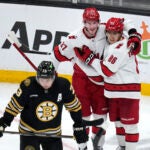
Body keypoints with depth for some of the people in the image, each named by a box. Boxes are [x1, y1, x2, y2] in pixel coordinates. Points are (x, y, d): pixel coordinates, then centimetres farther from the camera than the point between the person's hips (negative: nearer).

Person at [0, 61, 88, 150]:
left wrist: (79, 126, 1)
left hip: (53, 133, 3)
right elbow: (14, 106, -13)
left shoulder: (63, 85, -17)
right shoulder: (28, 86, -24)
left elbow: (74, 106, -3)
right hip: (29, 131, -3)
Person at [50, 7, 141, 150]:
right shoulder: (74, 38, -20)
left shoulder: (104, 30, -15)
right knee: (83, 111, 0)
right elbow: (59, 54, -10)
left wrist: (133, 35, -22)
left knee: (101, 109, 12)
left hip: (100, 79, 3)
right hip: (81, 78, -3)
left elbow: (123, 24, -5)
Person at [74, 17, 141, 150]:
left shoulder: (122, 48, -23)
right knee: (118, 121, 20)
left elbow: (106, 70, -22)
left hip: (128, 92, -10)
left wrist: (89, 57, -14)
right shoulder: (110, 44, 5)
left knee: (129, 123, -5)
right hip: (113, 91, 10)